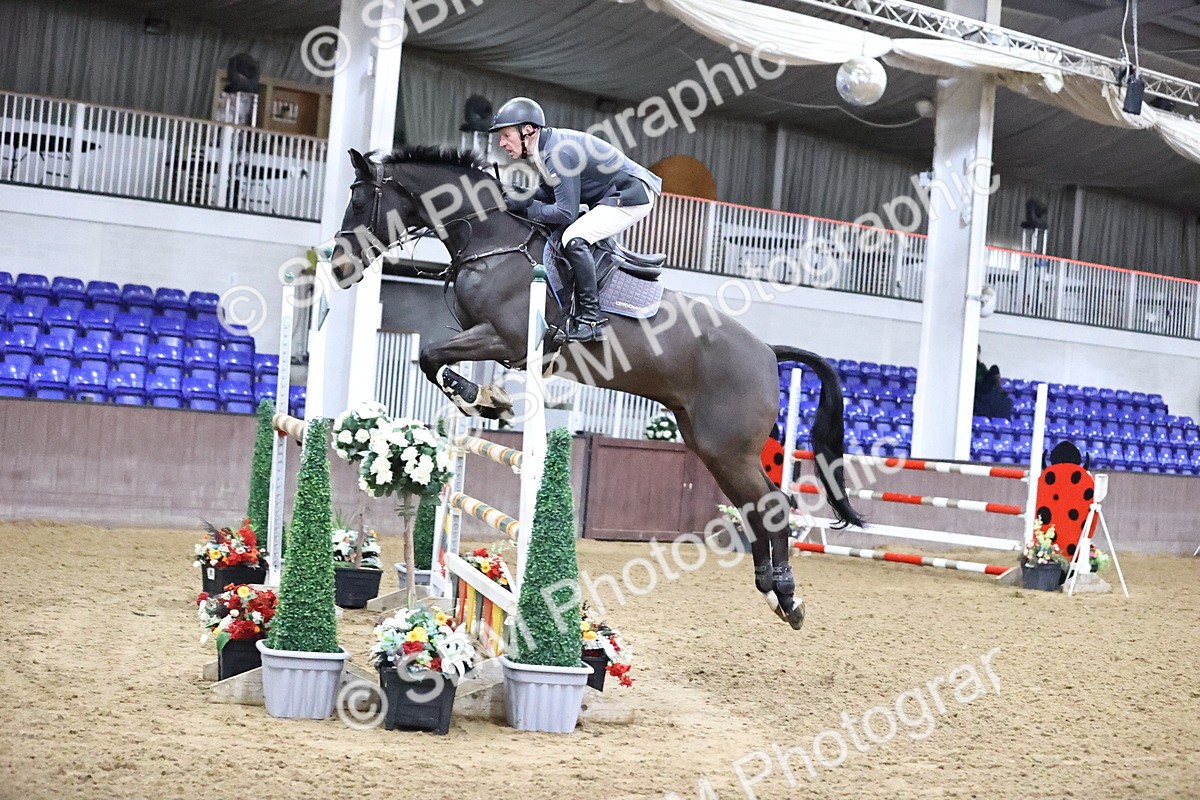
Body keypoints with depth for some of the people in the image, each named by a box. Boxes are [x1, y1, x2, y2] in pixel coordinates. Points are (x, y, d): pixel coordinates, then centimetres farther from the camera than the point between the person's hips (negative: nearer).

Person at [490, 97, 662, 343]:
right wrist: (517, 199, -6)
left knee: (574, 239, -26)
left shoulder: (557, 153, -26)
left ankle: (590, 319, -21)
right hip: (610, 195, 11)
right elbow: (548, 192, 11)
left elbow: (566, 213, -25)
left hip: (632, 195, -11)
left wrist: (525, 208, -17)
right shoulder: (543, 147, 3)